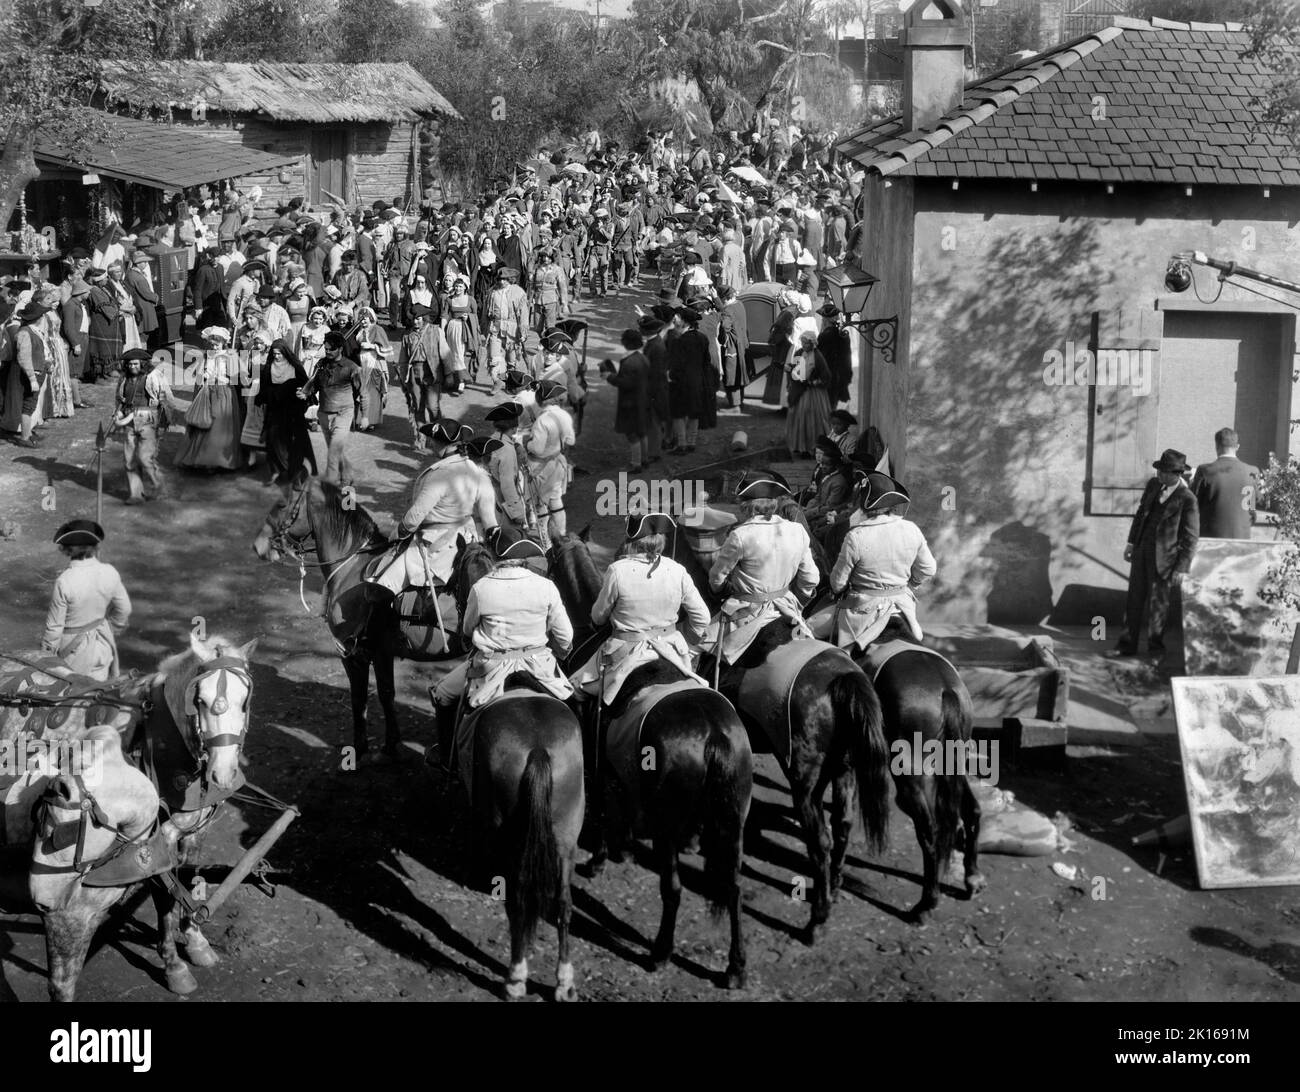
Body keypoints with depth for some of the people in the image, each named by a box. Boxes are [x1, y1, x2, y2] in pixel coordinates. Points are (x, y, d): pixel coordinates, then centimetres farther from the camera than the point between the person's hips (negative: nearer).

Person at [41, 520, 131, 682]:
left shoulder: (64, 582, -25)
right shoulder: (110, 574, -12)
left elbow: (55, 626, -15)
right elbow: (124, 610, 3)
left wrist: (47, 655, 0)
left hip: (73, 647, -4)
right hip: (102, 643, 4)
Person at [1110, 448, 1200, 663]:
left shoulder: (1187, 499, -17)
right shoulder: (1153, 485, 2)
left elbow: (1191, 538, -13)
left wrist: (1181, 568, -13)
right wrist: (1131, 542, 13)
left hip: (1164, 556, -6)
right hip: (1142, 550, 6)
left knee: (1158, 603, 7)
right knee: (1135, 598, 11)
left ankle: (1155, 647, 25)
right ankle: (1127, 645, 20)